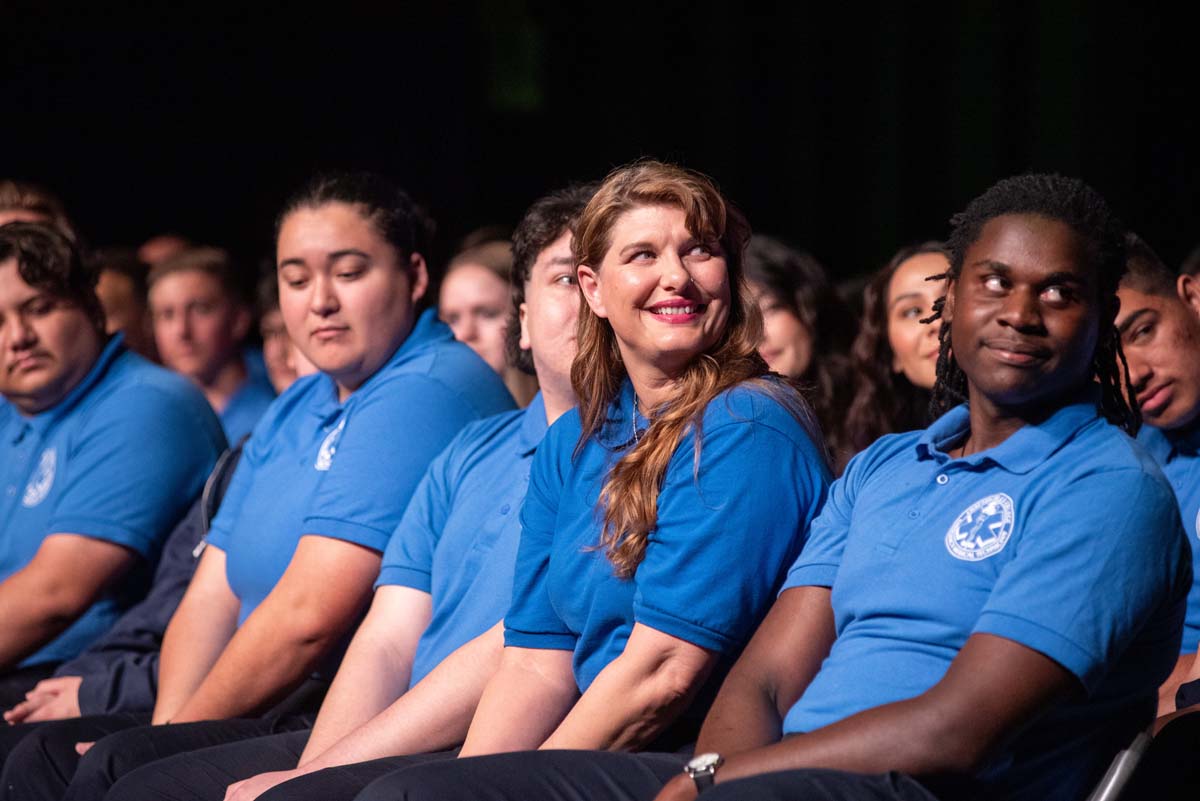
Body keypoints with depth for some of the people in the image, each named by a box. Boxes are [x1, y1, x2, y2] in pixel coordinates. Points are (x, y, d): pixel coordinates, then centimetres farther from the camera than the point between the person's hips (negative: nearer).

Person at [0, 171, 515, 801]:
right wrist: (167, 726, -3)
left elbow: (308, 614, -18)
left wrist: (184, 729, -9)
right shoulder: (294, 412, 22)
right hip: (287, 710, 10)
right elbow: (213, 596, 16)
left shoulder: (427, 393, -12)